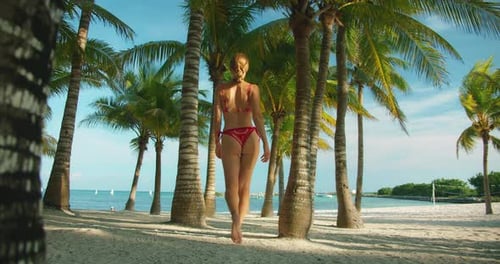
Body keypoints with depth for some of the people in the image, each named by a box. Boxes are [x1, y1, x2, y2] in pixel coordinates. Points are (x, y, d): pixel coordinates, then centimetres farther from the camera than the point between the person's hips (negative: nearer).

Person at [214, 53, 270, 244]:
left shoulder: (221, 89, 8)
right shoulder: (253, 88, 5)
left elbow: (217, 118, 4)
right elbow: (257, 116, -6)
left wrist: (217, 143, 12)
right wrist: (265, 143, -6)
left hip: (229, 137, 0)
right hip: (250, 136, 1)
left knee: (232, 185, -2)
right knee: (244, 186, 10)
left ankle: (236, 218, -29)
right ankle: (239, 223, 4)